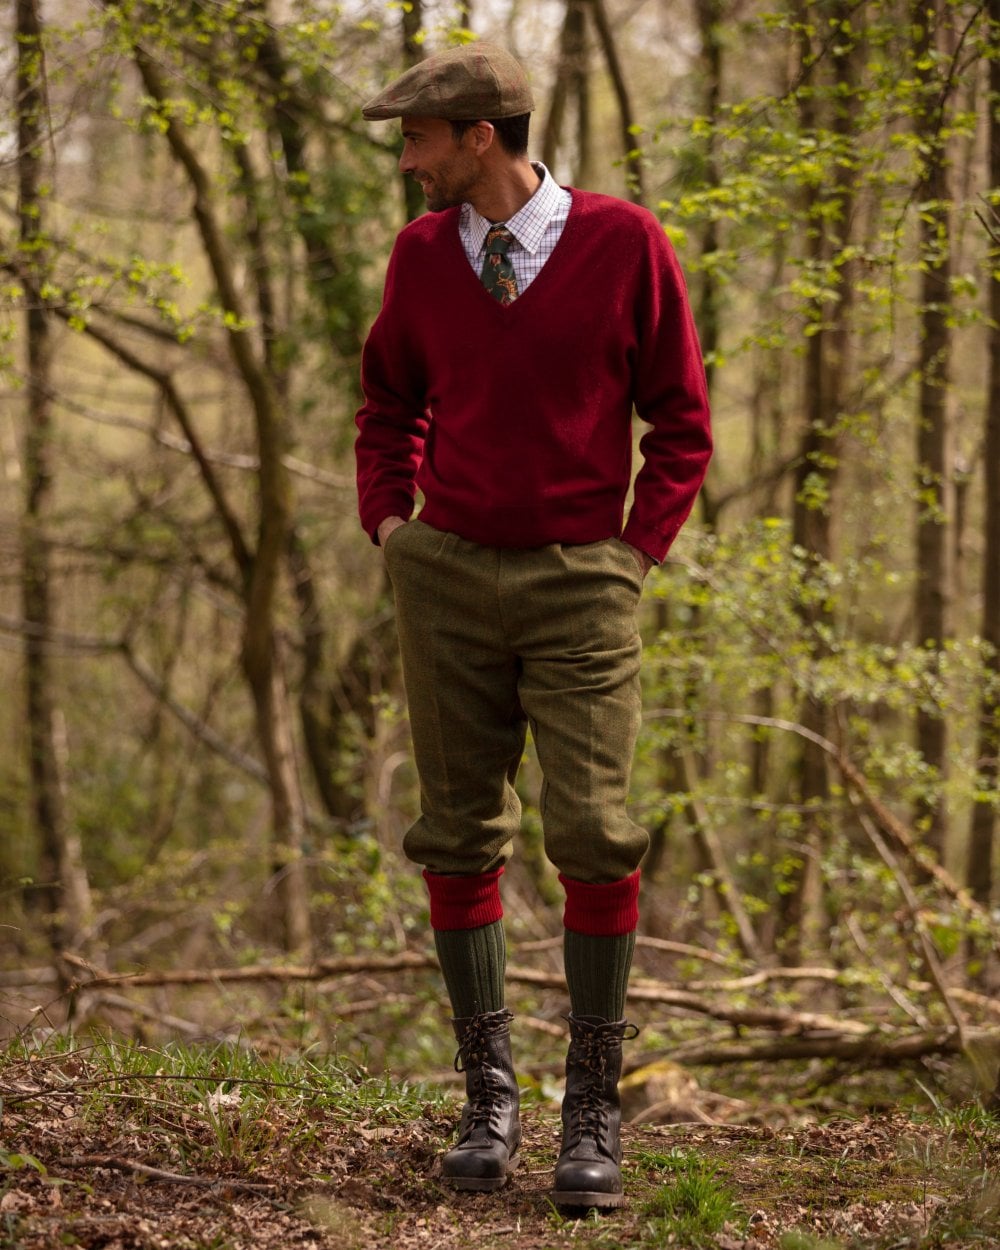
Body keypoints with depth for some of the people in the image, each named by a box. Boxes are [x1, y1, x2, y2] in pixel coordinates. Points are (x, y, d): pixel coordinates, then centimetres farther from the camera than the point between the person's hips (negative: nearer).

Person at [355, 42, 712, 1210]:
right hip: (450, 576, 3)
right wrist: (389, 528, 8)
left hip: (580, 583, -3)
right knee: (460, 838, 3)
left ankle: (593, 1112, 1)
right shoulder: (422, 254, 4)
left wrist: (637, 553, -4)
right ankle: (487, 1095, 14)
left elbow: (680, 421, 3)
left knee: (592, 835, -10)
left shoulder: (623, 242, -5)